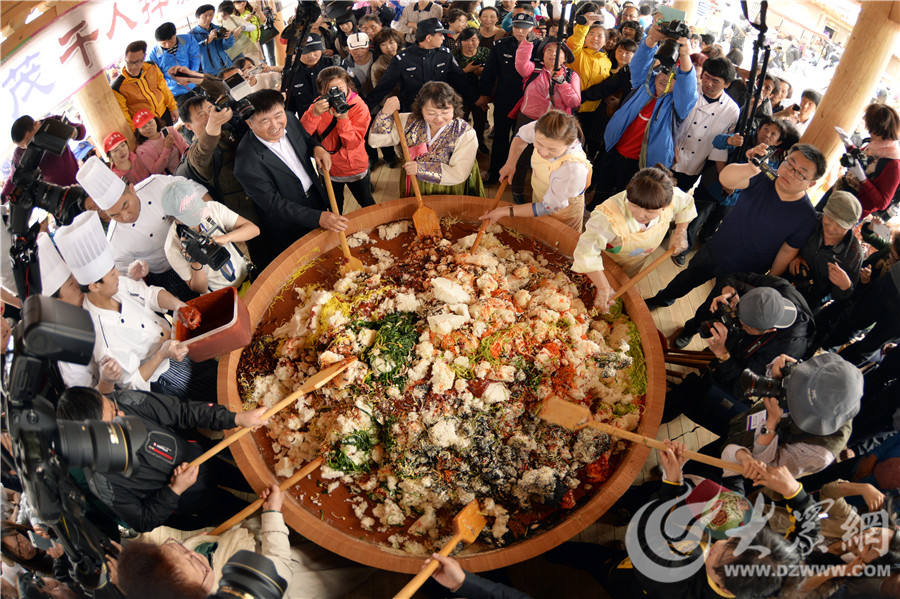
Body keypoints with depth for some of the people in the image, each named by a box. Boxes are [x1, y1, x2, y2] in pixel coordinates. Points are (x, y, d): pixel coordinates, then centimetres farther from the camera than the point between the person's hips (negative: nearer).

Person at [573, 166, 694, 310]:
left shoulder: (671, 198, -30)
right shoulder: (610, 217, -50)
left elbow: (686, 204, -3)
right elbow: (587, 252, -50)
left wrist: (680, 232, -14)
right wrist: (603, 288, -49)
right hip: (607, 263, -4)